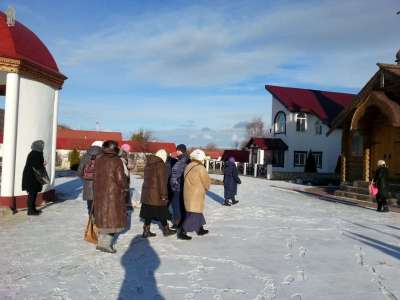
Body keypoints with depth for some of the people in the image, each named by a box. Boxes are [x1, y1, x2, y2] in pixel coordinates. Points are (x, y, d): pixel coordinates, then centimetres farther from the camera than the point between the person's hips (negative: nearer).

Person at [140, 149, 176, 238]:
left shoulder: (148, 163, 11)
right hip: (156, 193, -7)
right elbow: (162, 181, -17)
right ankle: (166, 230, 18)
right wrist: (164, 194, -13)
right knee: (162, 212, 6)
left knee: (149, 212, 11)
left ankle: (146, 231, 14)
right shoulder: (160, 164, -14)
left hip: (147, 192, 8)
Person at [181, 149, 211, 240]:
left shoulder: (188, 167, 9)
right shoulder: (200, 168, -15)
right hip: (196, 195, -9)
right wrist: (206, 188, 14)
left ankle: (200, 229, 33)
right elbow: (207, 182, -7)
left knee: (198, 212, 21)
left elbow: (189, 180, 12)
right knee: (194, 214, -5)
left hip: (188, 193, 9)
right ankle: (182, 232, -7)